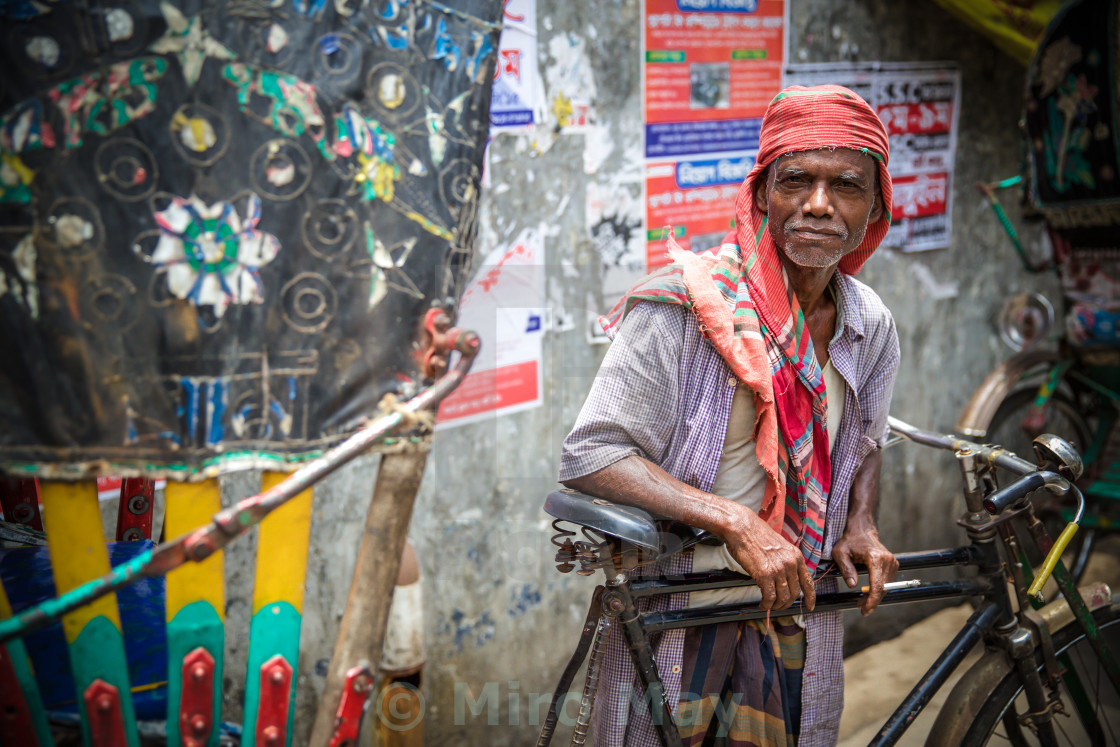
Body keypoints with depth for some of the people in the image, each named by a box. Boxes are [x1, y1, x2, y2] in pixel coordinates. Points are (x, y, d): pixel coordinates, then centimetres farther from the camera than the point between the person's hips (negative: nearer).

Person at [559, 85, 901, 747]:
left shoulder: (873, 326, 1)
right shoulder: (682, 306, -18)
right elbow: (591, 456, -22)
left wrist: (861, 527, 0)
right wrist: (733, 520, -28)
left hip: (795, 602, 5)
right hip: (677, 610, -5)